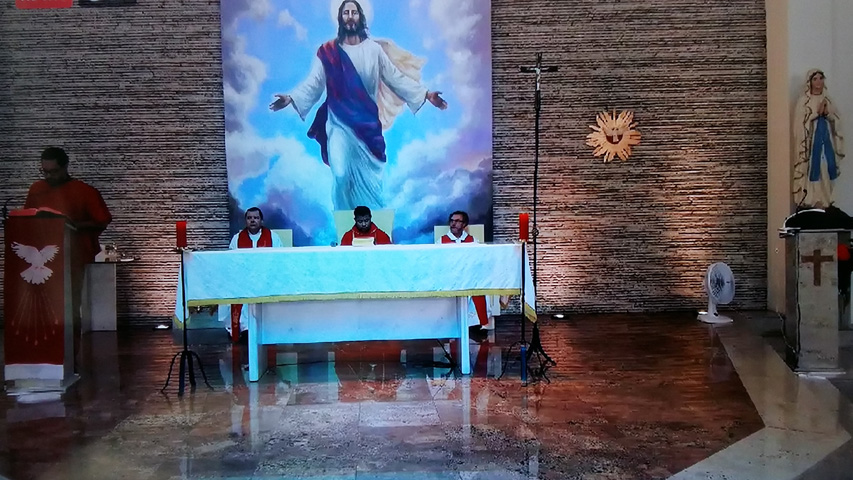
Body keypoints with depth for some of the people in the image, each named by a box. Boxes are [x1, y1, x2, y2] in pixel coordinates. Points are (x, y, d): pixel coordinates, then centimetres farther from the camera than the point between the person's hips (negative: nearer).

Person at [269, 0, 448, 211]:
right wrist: (291, 98, -19)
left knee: (369, 179, 4)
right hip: (340, 123, -1)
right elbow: (313, 83, -2)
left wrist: (425, 94, -6)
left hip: (368, 123, 1)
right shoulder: (327, 51, 1)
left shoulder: (374, 49, 3)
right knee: (342, 176, -11)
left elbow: (396, 78, 3)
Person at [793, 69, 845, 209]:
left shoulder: (827, 99, 12)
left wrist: (827, 113, -9)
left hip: (826, 140, 5)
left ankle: (824, 202, 13)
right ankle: (808, 202, -3)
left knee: (827, 168, 5)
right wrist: (817, 112, -16)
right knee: (811, 170, -8)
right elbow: (800, 123, -11)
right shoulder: (803, 100, -4)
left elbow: (836, 120, 10)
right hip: (811, 141, -5)